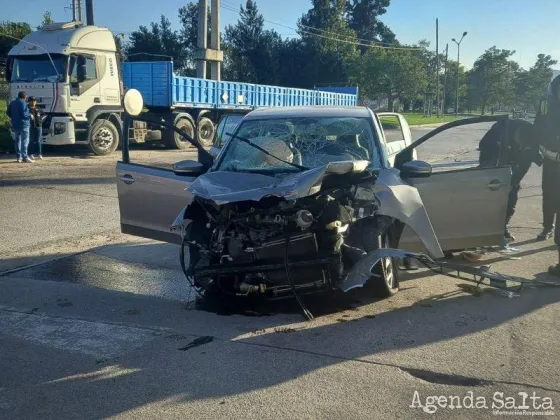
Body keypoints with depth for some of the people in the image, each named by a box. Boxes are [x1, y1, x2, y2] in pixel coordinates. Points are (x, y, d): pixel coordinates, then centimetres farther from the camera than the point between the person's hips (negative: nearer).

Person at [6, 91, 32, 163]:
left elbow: (8, 112, 16)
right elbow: (23, 114, -20)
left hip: (15, 125, 8)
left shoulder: (12, 103, 12)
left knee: (17, 141, 12)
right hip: (23, 124, -7)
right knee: (25, 141, -7)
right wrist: (30, 115, -3)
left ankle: (19, 157, 13)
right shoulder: (23, 103, -12)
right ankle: (25, 157, -11)